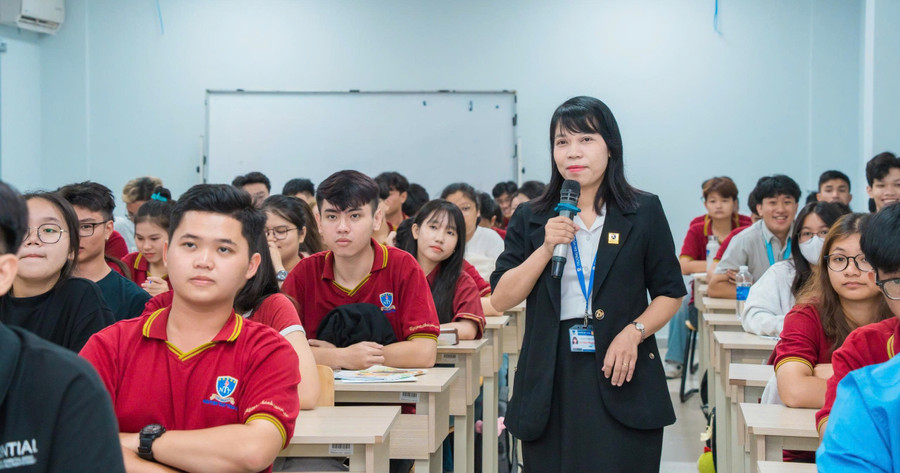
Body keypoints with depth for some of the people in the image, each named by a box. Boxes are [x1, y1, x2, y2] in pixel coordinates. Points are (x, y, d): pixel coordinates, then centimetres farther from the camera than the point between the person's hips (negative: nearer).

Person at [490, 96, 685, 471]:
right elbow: (500, 300, 3)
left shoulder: (643, 213, 6)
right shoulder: (531, 219, 10)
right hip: (551, 383, 2)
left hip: (619, 374, -1)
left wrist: (634, 332, -9)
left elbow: (670, 294, 8)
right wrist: (546, 249, -9)